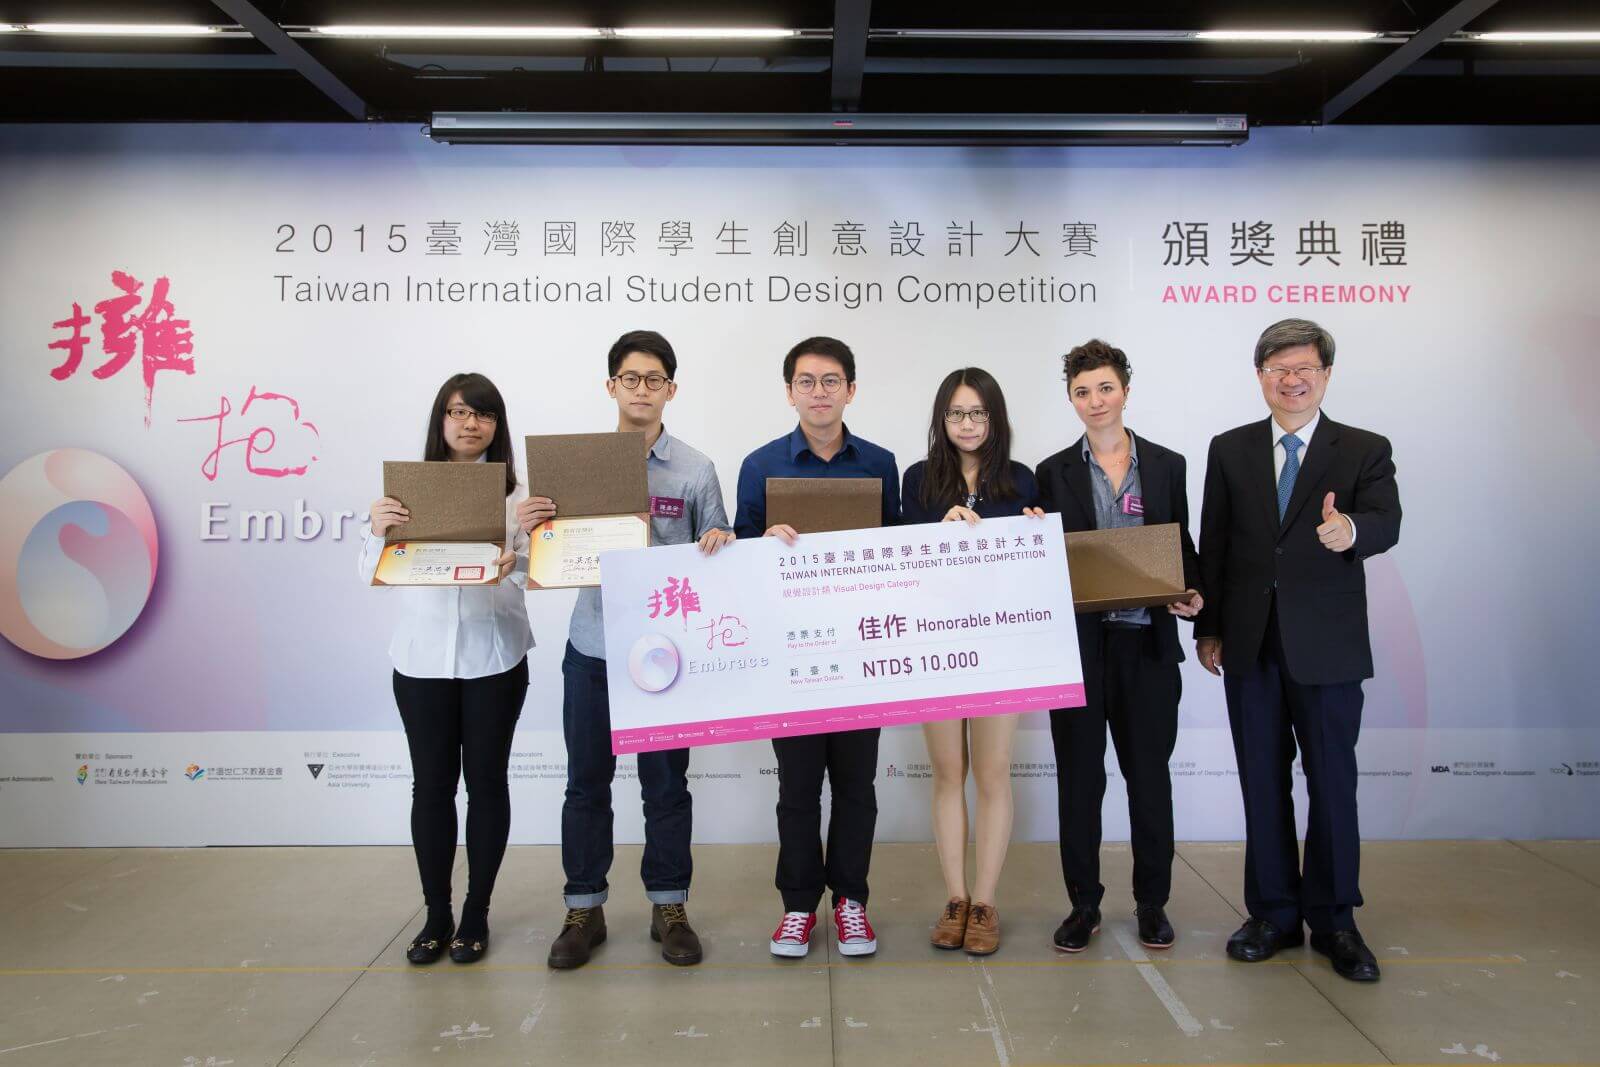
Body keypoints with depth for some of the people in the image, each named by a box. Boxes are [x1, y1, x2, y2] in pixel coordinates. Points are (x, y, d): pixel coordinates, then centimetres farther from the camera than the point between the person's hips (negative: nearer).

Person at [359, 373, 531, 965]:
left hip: (493, 658, -1)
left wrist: (504, 574, -29)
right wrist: (376, 530, -20)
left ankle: (476, 915, 22)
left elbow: (528, 574, -7)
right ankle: (436, 914, 22)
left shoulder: (517, 493, 0)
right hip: (422, 657, 1)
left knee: (486, 782, 8)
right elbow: (375, 574, 0)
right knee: (431, 785, 8)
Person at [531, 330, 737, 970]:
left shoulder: (695, 471, 1)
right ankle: (584, 910, 25)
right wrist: (530, 529, -14)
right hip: (592, 647, 1)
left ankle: (668, 907, 26)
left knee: (666, 783, 9)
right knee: (586, 783, 9)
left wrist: (720, 544, -18)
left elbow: (716, 554, 4)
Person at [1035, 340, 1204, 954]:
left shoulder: (1167, 465, 7)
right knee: (1078, 777, 7)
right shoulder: (1054, 472, 5)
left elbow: (1183, 548, 10)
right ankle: (1084, 903, 21)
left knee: (1149, 774, 9)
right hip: (1079, 643, 0)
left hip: (1147, 643, 0)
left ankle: (1152, 902, 25)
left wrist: (1191, 594, -8)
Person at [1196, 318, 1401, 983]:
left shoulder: (1365, 451, 2)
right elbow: (1213, 544, 8)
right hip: (1249, 647, 2)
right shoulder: (1229, 450, 8)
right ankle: (1273, 914, 24)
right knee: (1263, 783, 10)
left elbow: (1386, 522, -15)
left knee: (1332, 783, 6)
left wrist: (1349, 530, -39)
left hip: (1327, 647, -2)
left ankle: (1333, 921, 22)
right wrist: (1207, 628, 5)